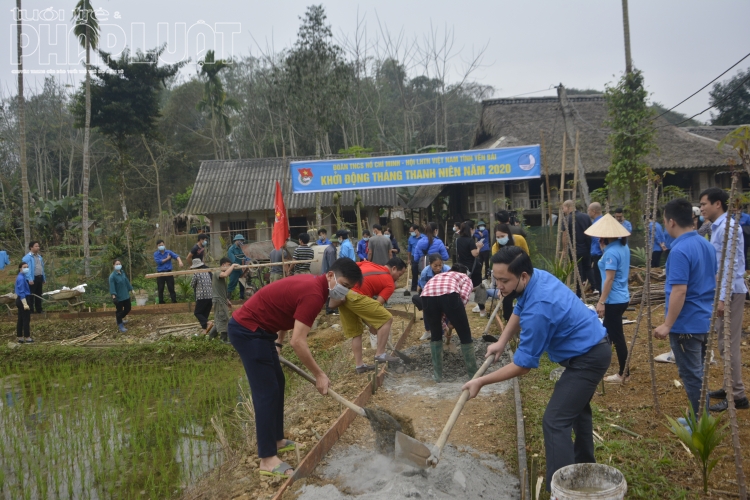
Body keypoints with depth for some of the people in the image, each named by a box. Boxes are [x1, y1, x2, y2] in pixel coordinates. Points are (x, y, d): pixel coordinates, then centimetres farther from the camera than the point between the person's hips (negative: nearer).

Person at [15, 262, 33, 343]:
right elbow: (22, 292, -21)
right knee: (26, 319, -1)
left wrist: (18, 303, 23)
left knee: (20, 319, 13)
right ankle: (27, 337, 7)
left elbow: (17, 290, 19)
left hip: (19, 300, 10)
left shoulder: (20, 277, 12)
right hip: (24, 299, -10)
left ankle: (19, 337, 19)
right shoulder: (21, 278, -18)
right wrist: (25, 304, -22)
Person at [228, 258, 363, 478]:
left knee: (277, 383, 16)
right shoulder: (314, 294, -23)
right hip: (248, 331, -11)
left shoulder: (311, 284, 8)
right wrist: (319, 375, -18)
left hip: (255, 329, 11)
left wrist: (278, 343, 24)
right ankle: (268, 459, -2)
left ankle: (276, 440, 28)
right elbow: (298, 342, -26)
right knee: (267, 391, -8)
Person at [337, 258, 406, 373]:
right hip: (355, 297, -8)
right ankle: (380, 354, 7)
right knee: (387, 318, 3)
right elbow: (378, 304, 5)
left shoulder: (368, 264, 27)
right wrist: (373, 325, 15)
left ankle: (359, 364, 24)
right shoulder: (390, 284, 10)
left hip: (343, 294, 8)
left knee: (355, 333, 20)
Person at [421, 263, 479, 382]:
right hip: (448, 294, -3)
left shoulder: (439, 275, 45)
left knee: (435, 334, 26)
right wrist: (457, 315, 20)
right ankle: (473, 374, 24)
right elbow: (463, 295, 9)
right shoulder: (466, 278, 32)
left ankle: (437, 375, 28)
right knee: (465, 335, 16)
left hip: (427, 295, 4)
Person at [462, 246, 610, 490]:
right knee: (576, 407, 27)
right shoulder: (537, 276, -6)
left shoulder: (538, 309, -34)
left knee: (555, 422, -13)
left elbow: (523, 365, -25)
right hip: (592, 348, 10)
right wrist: (502, 342, 2)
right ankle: (584, 467, 46)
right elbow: (519, 310, 14)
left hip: (588, 358, -10)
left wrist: (481, 382, -17)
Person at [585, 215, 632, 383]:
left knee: (617, 336, 2)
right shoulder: (623, 246, 7)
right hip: (621, 297, 10)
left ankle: (623, 374, 13)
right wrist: (604, 249, 4)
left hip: (614, 300, -10)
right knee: (607, 332, 19)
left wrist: (601, 302, -19)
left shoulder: (611, 252, -21)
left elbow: (609, 279, -23)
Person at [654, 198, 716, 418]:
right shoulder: (707, 245, 7)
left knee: (691, 375, 3)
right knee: (697, 372, 21)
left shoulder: (680, 250, -22)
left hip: (686, 324, -9)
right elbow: (715, 281, 17)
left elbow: (679, 291, -26)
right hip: (704, 320, 9)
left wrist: (667, 325, -21)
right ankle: (700, 419, 32)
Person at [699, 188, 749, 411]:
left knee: (729, 344, -6)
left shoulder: (728, 227, -17)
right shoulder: (718, 227, 14)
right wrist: (719, 295, 22)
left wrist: (722, 298, -23)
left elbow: (731, 266, -22)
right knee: (726, 342, 15)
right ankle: (730, 388, 24)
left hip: (729, 293, -10)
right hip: (723, 291, 10)